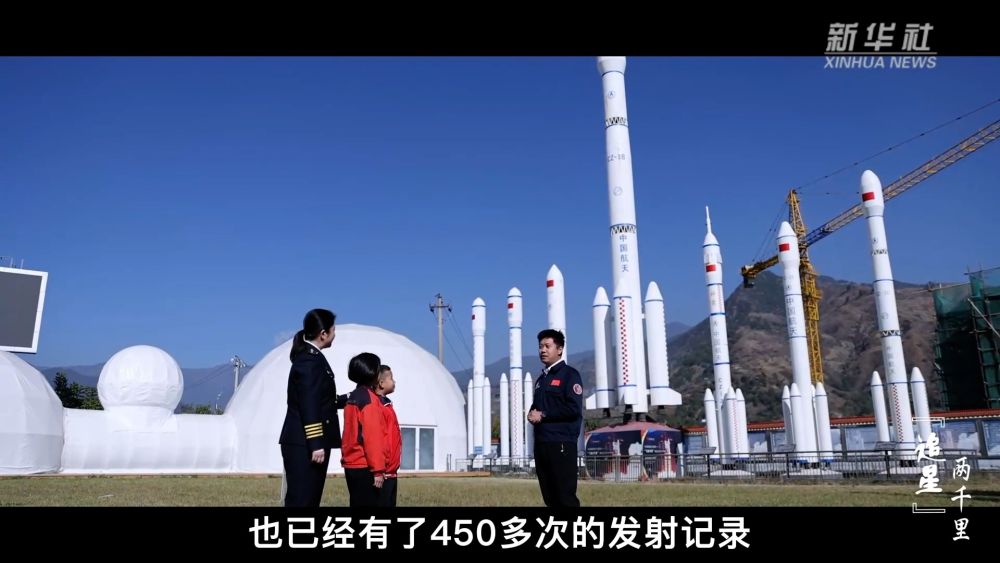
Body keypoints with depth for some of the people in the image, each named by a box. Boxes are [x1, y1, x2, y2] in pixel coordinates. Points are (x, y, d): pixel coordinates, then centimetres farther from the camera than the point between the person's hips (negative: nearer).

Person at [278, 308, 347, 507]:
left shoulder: (310, 356, 16)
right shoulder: (310, 359, -15)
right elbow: (309, 406, -21)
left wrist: (348, 399, 29)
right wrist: (316, 444, -22)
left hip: (307, 444, 10)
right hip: (305, 445, -10)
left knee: (309, 500, 13)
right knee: (300, 501, -6)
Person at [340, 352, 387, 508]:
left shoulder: (353, 397, 13)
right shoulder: (370, 398, -12)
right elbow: (373, 436, -17)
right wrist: (378, 469, -16)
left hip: (352, 464, 9)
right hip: (364, 467, -9)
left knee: (358, 504, 12)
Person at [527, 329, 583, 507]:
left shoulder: (569, 374, -4)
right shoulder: (541, 379, 20)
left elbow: (574, 408, -15)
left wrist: (543, 415, -11)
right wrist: (532, 413, 3)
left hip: (561, 444, -8)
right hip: (541, 443, 8)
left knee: (566, 495, -7)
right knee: (549, 495, 10)